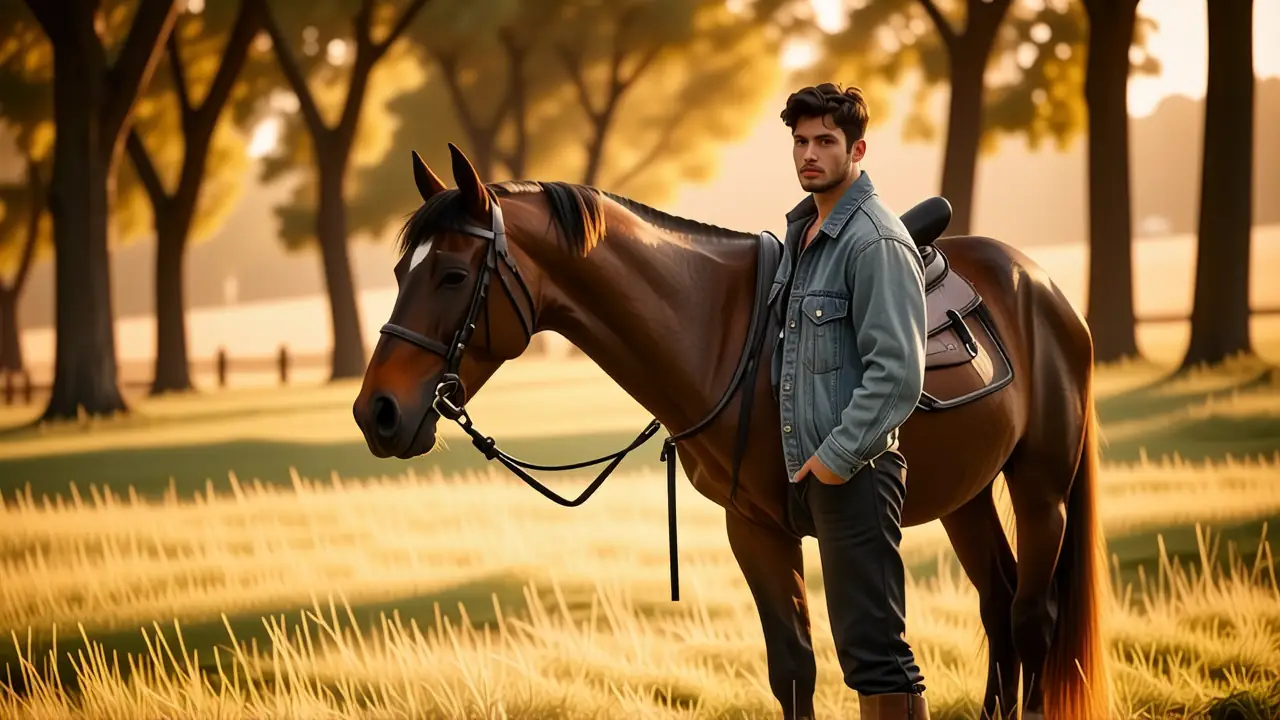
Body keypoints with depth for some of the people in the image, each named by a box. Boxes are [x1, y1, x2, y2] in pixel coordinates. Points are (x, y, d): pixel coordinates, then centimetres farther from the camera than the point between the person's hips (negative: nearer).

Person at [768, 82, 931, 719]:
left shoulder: (876, 242, -15)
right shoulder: (802, 229, 14)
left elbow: (897, 373, -21)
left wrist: (839, 455, -19)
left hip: (854, 472, -10)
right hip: (808, 467, 10)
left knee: (873, 647, -9)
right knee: (857, 643, 15)